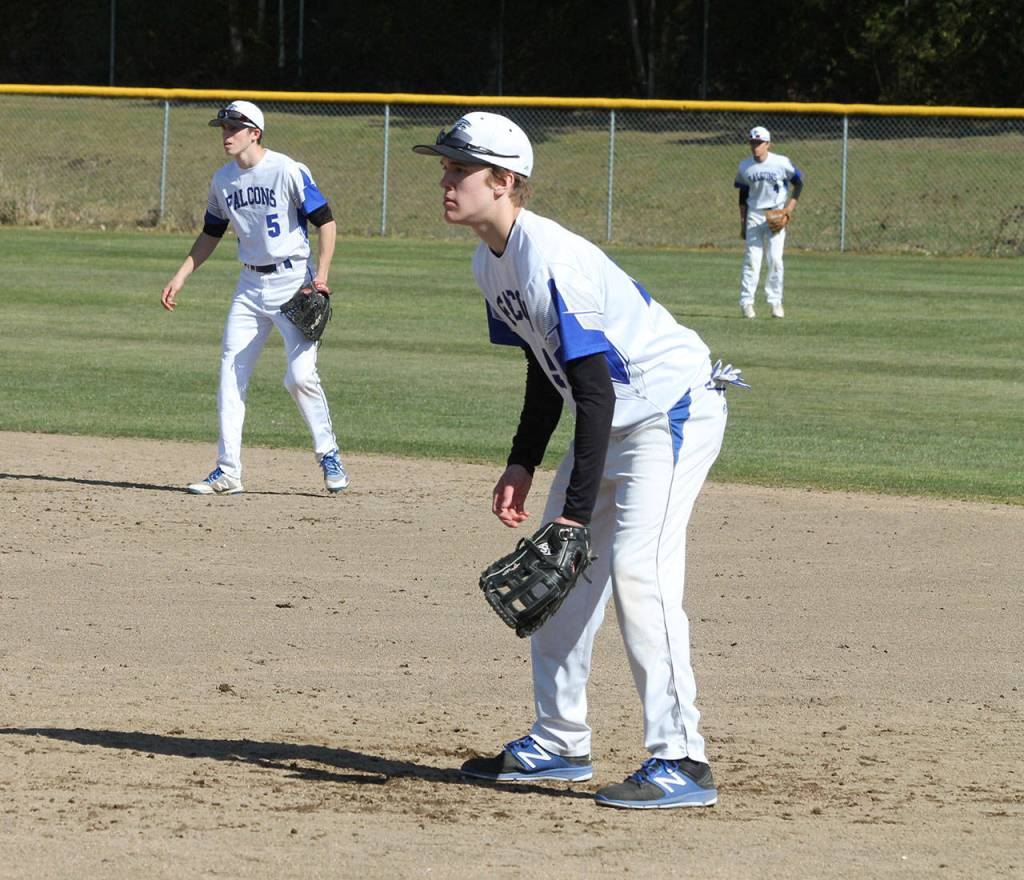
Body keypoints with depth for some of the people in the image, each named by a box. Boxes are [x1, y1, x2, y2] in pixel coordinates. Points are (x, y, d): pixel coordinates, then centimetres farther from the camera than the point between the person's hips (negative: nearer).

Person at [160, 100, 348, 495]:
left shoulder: (288, 171, -12)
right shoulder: (222, 180, 7)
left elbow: (325, 222, -9)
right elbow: (211, 234, 19)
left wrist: (321, 275, -18)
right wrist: (180, 277, 12)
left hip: (293, 281, -6)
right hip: (250, 285, 6)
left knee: (301, 374, -13)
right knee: (230, 374, 0)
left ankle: (329, 455, 7)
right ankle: (227, 471, 4)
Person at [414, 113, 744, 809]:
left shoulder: (550, 261, -27)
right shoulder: (491, 261, 4)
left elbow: (594, 393, -29)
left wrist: (577, 512, -31)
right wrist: (524, 463, 10)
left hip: (672, 406, -11)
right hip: (616, 415, 11)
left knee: (637, 568, -21)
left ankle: (681, 762, -21)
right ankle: (559, 744, 23)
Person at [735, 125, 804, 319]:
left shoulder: (782, 163, -7)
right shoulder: (745, 167, 1)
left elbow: (798, 183, 5)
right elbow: (743, 197, 9)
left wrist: (791, 205, -7)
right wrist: (743, 224, 7)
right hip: (754, 214, 2)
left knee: (775, 259, -5)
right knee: (752, 259, -5)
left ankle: (775, 301, 3)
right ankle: (746, 302, -4)